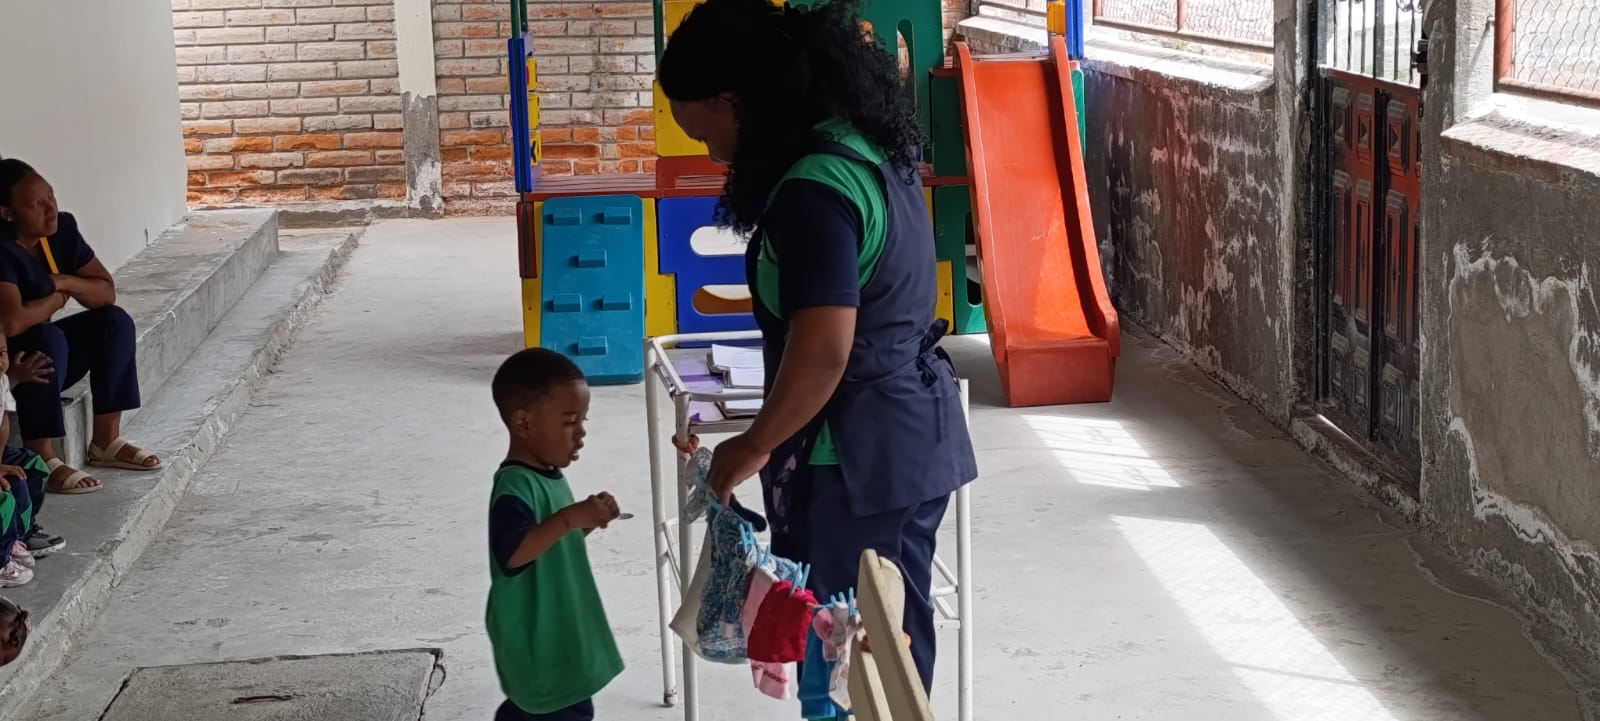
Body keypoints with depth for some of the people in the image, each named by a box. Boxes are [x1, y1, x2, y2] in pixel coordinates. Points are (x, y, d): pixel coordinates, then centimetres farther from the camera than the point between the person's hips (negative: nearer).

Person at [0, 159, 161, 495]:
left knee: (114, 321, -7)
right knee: (48, 339, -34)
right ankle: (42, 459, -26)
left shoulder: (62, 228, -4)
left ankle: (105, 441, -3)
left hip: (46, 360, 8)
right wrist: (56, 299, -20)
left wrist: (65, 282, -18)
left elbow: (107, 291, 1)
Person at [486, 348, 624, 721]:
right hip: (539, 646, -10)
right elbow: (511, 553, -37)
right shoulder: (516, 486, -23)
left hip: (556, 637, 10)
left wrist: (585, 522, 5)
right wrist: (569, 518, -40)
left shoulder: (546, 476, 9)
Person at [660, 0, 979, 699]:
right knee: (895, 632, 18)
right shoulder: (869, 142, 6)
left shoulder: (814, 191, -24)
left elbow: (823, 352, -27)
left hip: (853, 454, -9)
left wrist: (755, 446, -13)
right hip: (915, 432, 9)